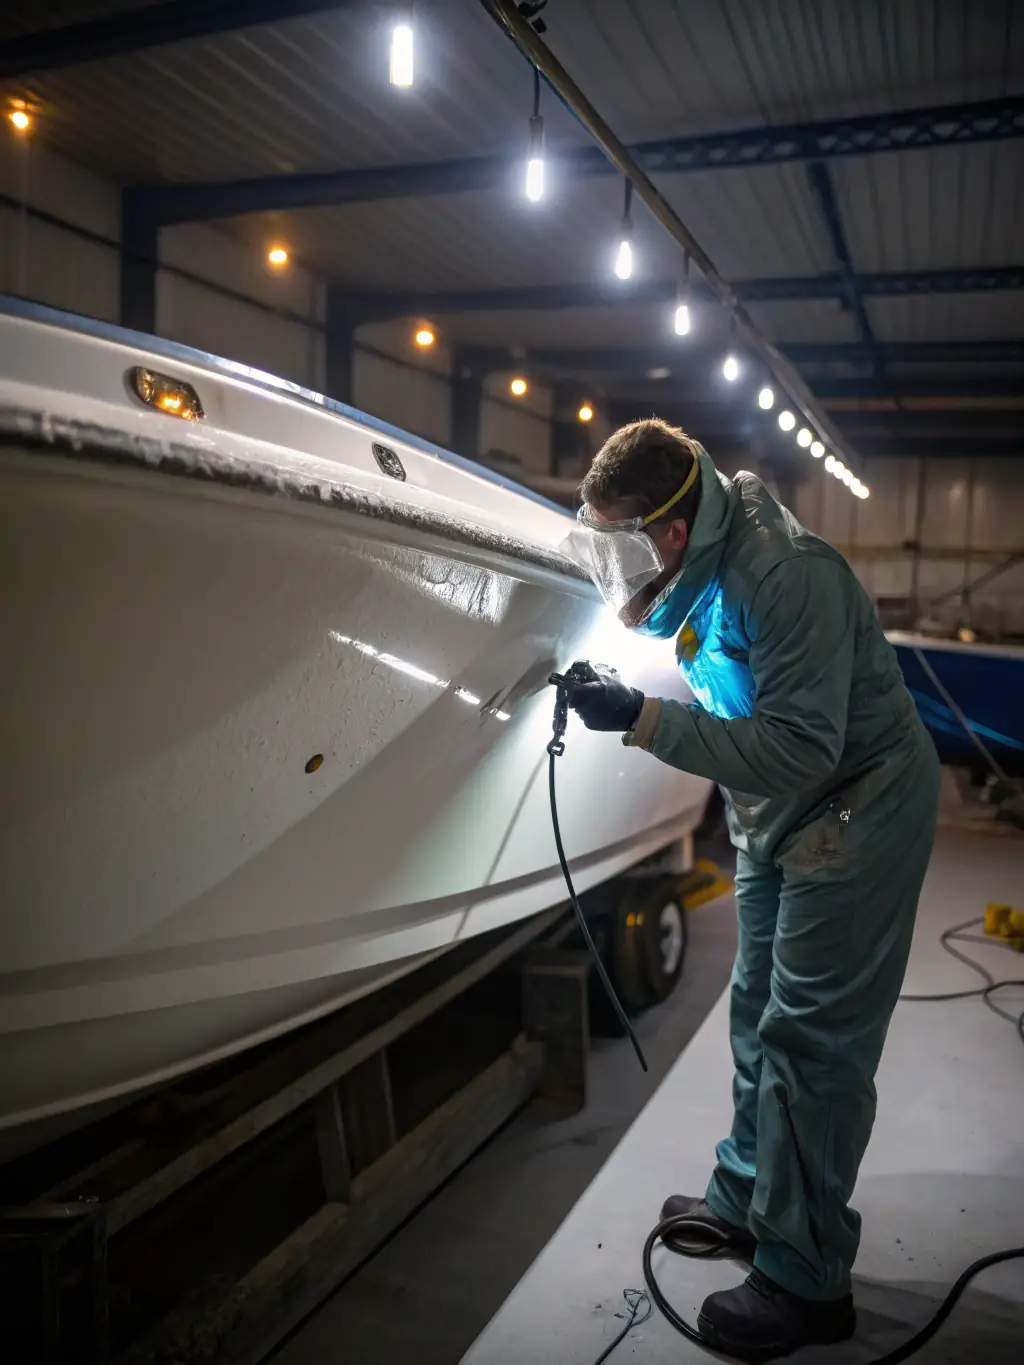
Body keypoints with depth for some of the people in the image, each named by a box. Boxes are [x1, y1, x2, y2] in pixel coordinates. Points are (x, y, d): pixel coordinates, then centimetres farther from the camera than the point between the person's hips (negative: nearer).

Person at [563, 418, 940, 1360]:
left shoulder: (786, 574, -29)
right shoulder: (698, 571, -2)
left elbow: (802, 748, -33)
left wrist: (645, 720, -35)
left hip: (856, 814, -9)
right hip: (777, 820, 9)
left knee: (808, 1037, -5)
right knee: (758, 1012, 17)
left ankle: (806, 1286, 11)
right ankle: (744, 1201, 35)